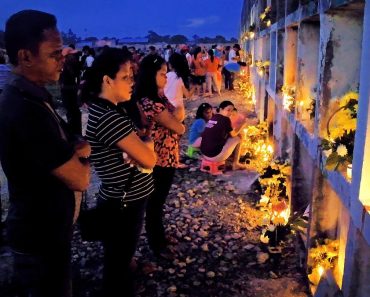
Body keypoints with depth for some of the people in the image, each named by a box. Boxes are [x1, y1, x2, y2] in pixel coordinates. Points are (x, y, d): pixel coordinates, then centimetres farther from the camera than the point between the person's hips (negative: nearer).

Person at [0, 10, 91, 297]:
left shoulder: (28, 96, 2)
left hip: (36, 225, 9)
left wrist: (76, 150, -16)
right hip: (42, 235, -9)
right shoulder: (26, 110, -31)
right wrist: (81, 156, -6)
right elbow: (80, 179, -28)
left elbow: (66, 144, 7)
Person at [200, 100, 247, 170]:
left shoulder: (212, 118, 14)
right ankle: (235, 164, 20)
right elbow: (233, 135, 7)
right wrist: (242, 125, 21)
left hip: (204, 154, 8)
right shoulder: (225, 119, -8)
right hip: (215, 155, -8)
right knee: (237, 138, 11)